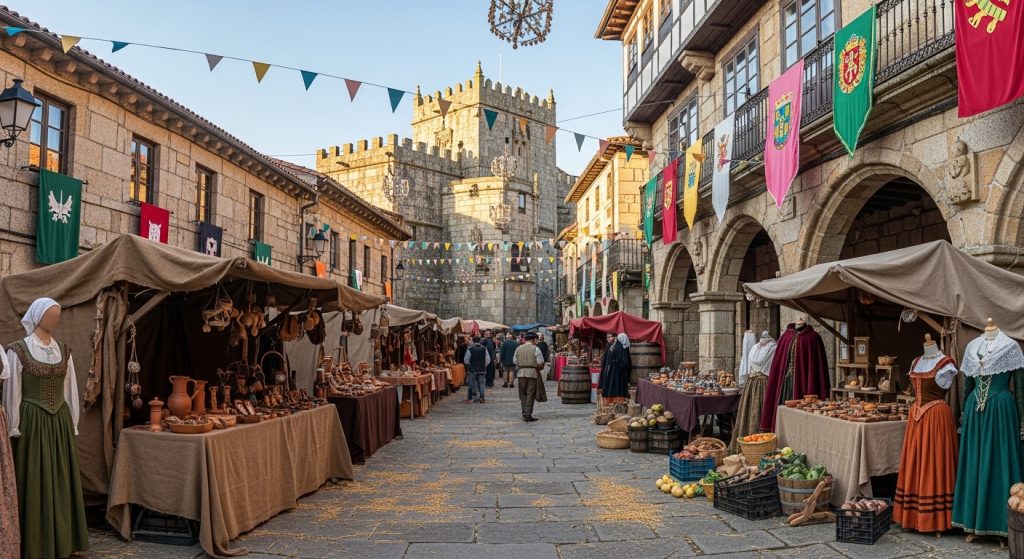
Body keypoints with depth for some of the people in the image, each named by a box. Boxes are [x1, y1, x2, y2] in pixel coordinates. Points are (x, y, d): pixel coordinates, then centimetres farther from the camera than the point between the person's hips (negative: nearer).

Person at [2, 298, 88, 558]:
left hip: (61, 423, 5)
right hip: (33, 423, -4)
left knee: (63, 481, 9)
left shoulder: (64, 351, 8)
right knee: (35, 483, 1)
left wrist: (72, 424, 10)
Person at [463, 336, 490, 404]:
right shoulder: (484, 349, 1)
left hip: (472, 370, -1)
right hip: (482, 369, 1)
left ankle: (469, 398, 9)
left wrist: (469, 365, 13)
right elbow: (488, 360, 2)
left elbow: (466, 360, -4)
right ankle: (481, 397, -7)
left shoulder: (470, 349, -6)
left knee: (471, 384, 5)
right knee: (481, 383, 5)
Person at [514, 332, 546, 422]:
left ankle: (524, 414, 16)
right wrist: (539, 367, 10)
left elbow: (515, 361, 9)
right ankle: (528, 415, -2)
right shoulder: (535, 349, -7)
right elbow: (540, 362, -10)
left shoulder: (518, 349, 7)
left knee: (523, 394, 13)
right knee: (530, 394, 0)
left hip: (521, 373, 4)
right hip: (532, 373, -4)